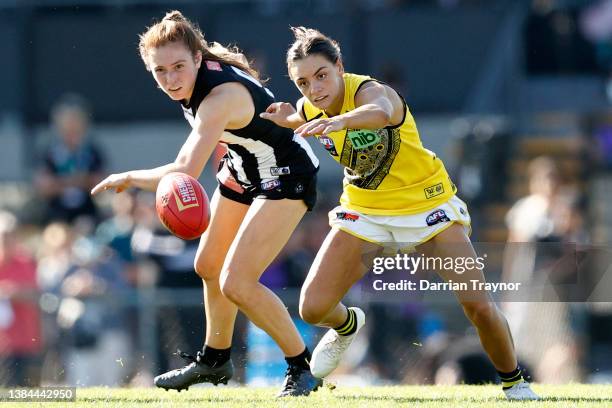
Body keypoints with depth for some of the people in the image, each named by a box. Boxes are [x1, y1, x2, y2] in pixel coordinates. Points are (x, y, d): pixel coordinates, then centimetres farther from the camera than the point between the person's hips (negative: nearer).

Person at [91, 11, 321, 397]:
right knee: (208, 267, 20)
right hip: (244, 170, 10)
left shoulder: (219, 97, -35)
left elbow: (185, 172, -42)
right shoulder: (198, 76, -9)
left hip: (285, 178, -10)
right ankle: (215, 359, 41)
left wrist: (128, 178, -33)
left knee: (236, 283, -18)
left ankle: (302, 368, -3)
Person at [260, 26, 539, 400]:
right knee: (313, 308, -6)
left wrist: (339, 121, -79)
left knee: (479, 306, -13)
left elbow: (379, 113, -58)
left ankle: (514, 382, 14)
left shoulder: (370, 91, -30)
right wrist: (286, 120, -6)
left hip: (425, 200, -5)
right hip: (364, 210, 5)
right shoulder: (308, 110, -10)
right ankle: (346, 325, 32)